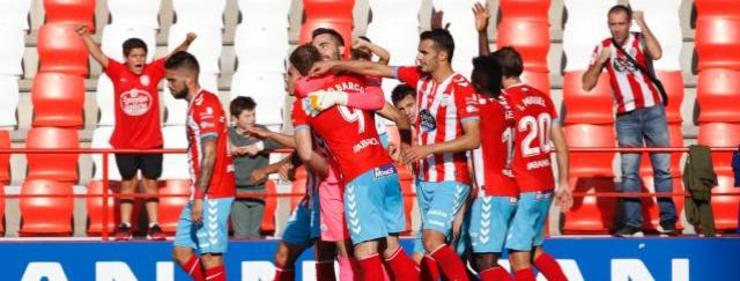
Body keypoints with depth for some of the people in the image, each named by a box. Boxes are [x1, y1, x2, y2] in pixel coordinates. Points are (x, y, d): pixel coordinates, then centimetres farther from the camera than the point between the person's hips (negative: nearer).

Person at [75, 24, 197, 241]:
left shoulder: (153, 71, -5)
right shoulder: (118, 72, -6)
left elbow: (173, 57, -13)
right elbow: (98, 55, -13)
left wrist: (186, 43, -30)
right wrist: (85, 36, -27)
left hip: (151, 142, 0)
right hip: (124, 143, 0)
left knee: (150, 183, 7)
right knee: (127, 183, 10)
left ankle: (154, 227, 10)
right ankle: (125, 227, 15)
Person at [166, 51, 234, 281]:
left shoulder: (206, 104, -13)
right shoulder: (196, 105, 17)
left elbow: (209, 154, -19)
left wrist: (199, 197, -22)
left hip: (212, 195, -10)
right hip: (200, 195, 10)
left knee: (210, 255, -8)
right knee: (181, 251, 10)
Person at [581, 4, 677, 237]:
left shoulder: (640, 40, -1)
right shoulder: (603, 48, 4)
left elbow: (657, 54, -24)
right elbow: (587, 85, 3)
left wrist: (642, 24, -18)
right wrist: (599, 62, -12)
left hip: (653, 111, -1)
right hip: (626, 117, 1)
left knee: (662, 167, 2)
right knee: (629, 171, -3)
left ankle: (668, 221, 7)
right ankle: (632, 224, -3)